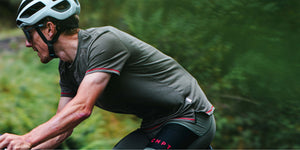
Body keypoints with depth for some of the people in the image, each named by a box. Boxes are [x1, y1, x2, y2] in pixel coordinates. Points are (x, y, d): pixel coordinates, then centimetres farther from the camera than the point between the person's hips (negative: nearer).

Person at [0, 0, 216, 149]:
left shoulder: (104, 42, -23)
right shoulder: (68, 68, 6)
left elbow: (81, 108, -33)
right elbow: (61, 129, 9)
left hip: (190, 117, -9)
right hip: (156, 126, 9)